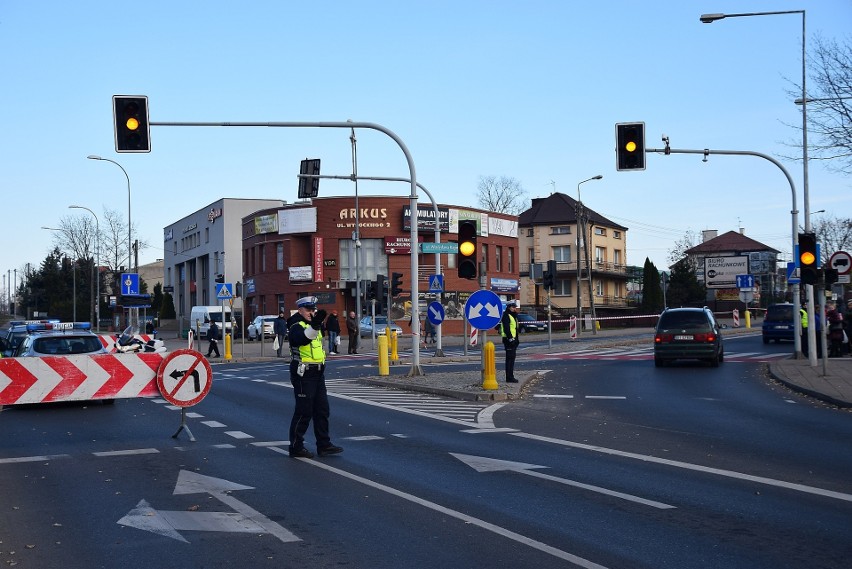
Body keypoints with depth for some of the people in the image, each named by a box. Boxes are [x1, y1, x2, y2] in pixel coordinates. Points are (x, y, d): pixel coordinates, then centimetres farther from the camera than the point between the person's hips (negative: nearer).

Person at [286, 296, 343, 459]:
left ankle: (324, 445, 16)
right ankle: (296, 447, 3)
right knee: (304, 412, -6)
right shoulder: (296, 327, -13)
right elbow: (303, 338, -38)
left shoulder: (312, 325, 17)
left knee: (322, 409, 10)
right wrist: (314, 325, -53)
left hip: (317, 373, 9)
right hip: (303, 374, -9)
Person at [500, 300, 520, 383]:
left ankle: (511, 377, 18)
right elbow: (506, 329, -21)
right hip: (509, 340, -10)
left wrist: (516, 339, 21)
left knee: (512, 358, 12)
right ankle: (509, 378, -9)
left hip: (513, 339, 10)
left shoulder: (513, 316, 20)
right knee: (510, 358, -10)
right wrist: (510, 338, -24)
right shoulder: (506, 316, -12)